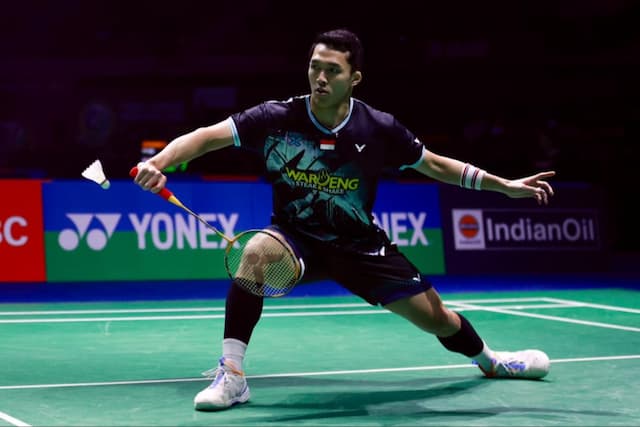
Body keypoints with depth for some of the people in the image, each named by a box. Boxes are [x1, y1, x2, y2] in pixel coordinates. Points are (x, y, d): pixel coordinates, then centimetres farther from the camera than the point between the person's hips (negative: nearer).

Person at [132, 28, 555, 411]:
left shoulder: (379, 128, -15)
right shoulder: (278, 117, -20)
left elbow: (434, 164, 1)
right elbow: (207, 137, -26)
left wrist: (505, 185, 0)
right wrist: (158, 163, -44)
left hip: (360, 245, 2)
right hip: (295, 238, -2)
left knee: (435, 318, 3)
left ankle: (488, 358, 40)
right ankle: (232, 374, -26)